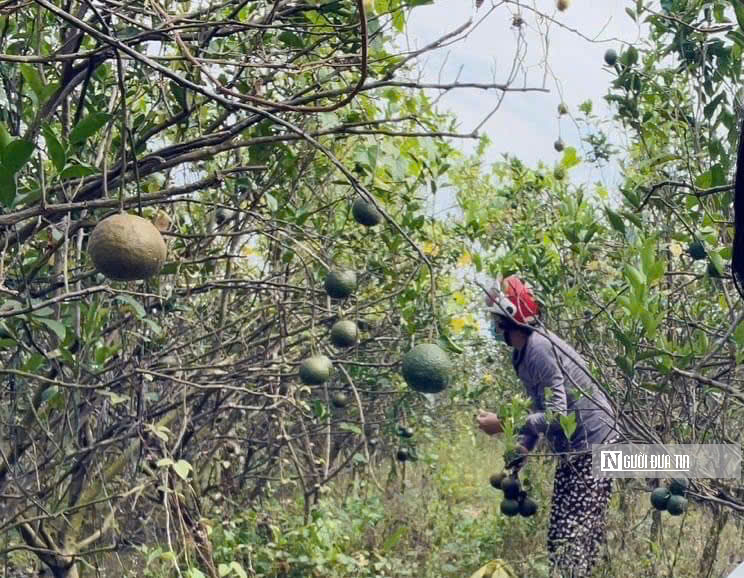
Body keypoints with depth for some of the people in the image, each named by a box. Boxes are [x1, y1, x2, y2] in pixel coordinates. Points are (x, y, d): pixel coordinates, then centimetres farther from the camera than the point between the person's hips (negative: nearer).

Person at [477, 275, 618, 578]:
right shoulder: (523, 352, 9)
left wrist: (502, 425, -21)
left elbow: (556, 414, -26)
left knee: (574, 536, -10)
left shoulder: (539, 348, -21)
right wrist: (518, 455, 8)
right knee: (558, 537, 13)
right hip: (572, 451, 10)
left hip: (593, 447, -10)